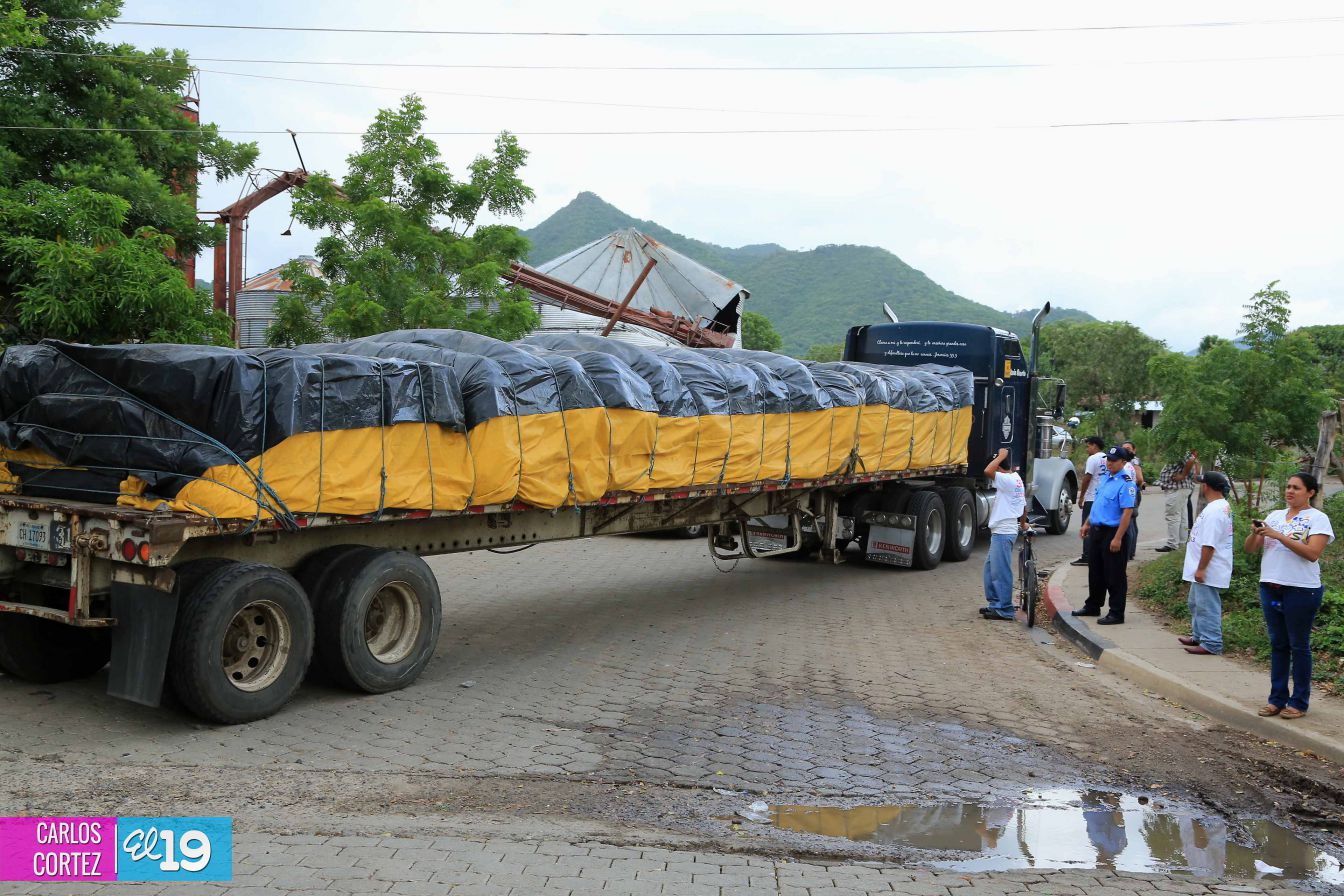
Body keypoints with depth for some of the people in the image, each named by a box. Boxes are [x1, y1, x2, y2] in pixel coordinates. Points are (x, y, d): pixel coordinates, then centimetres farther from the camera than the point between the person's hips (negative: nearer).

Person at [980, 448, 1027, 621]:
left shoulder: (1007, 480, -16)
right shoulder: (1016, 479, 15)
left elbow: (988, 471, -32)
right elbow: (1024, 506, 23)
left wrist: (1001, 456, -18)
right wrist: (1022, 524, 38)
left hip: (1003, 532, -11)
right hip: (1001, 531, 11)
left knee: (1000, 571, -7)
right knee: (990, 567, 17)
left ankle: (1005, 610, -3)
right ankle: (995, 603, 23)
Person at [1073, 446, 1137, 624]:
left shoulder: (1126, 483, -17)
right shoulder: (1105, 477, 11)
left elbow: (1127, 512, -21)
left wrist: (1118, 538, -24)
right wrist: (1087, 524, 19)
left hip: (1113, 533, -9)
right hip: (1097, 530, 9)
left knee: (1115, 576, -1)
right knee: (1095, 571, 19)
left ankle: (1116, 614, 7)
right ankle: (1093, 606, 32)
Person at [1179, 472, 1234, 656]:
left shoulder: (1214, 511, -24)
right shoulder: (1223, 506, 12)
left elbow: (1209, 544, -27)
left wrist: (1201, 568, -22)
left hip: (1208, 571, -11)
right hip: (1204, 569, 11)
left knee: (1206, 606, -3)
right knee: (1196, 602, 22)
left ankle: (1211, 644, 4)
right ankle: (1199, 636, 34)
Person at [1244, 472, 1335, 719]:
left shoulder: (1317, 518, -5)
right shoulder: (1275, 515, 11)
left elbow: (1312, 553, -19)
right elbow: (1250, 549, 8)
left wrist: (1278, 535, -22)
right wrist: (1255, 533, -13)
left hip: (1301, 590, -5)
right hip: (1270, 587, 6)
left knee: (1299, 645, 3)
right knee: (1278, 643, 11)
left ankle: (1299, 702, 11)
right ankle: (1277, 698, 18)